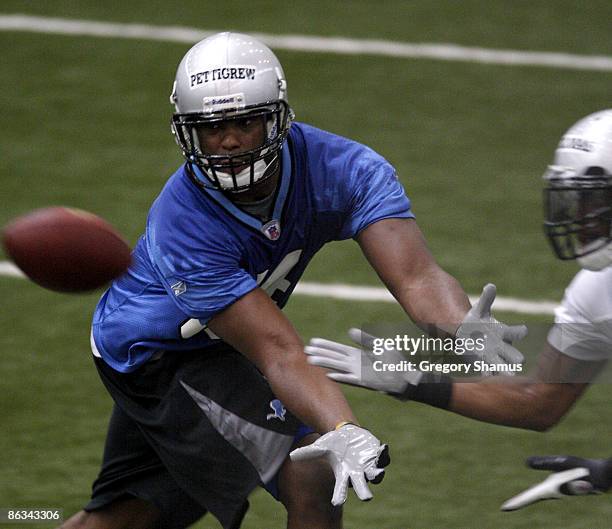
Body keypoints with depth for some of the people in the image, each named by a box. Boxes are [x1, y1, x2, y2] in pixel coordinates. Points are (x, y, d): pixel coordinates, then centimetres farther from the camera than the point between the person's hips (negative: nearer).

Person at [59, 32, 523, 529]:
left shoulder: (342, 168, -24)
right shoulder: (183, 223, -35)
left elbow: (416, 277, -35)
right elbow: (279, 353, -40)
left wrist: (466, 334, -57)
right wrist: (342, 431, -57)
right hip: (160, 357, -7)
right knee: (315, 476, -20)